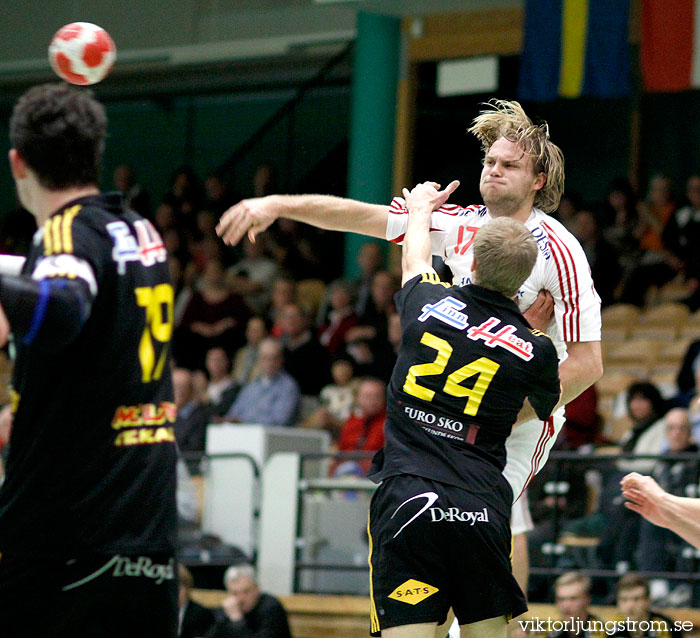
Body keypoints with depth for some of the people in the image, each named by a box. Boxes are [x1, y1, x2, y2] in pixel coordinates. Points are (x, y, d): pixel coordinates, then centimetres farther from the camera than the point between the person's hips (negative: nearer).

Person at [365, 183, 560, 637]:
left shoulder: (428, 302, 4)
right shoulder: (536, 348, 2)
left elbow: (414, 261, 31)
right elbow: (548, 406, 26)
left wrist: (421, 208, 51)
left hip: (407, 500, 0)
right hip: (483, 508, 1)